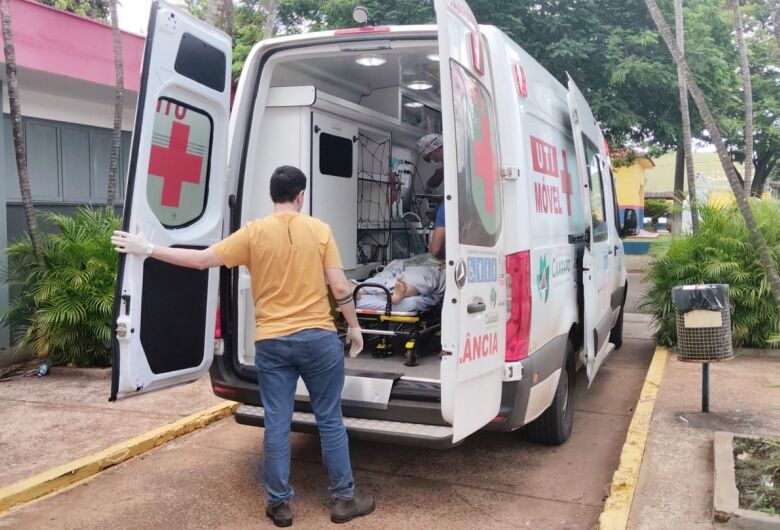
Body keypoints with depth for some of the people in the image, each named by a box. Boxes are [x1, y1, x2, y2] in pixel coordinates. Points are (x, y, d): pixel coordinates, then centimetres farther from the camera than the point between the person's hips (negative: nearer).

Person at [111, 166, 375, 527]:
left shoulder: (254, 232, -3)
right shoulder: (319, 230, -3)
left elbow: (201, 259, -2)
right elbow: (340, 287, -5)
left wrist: (147, 250, 8)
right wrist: (354, 326, 9)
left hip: (271, 343, 1)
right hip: (318, 338, 0)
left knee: (276, 425, 9)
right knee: (330, 420, 10)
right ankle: (344, 499, 19)